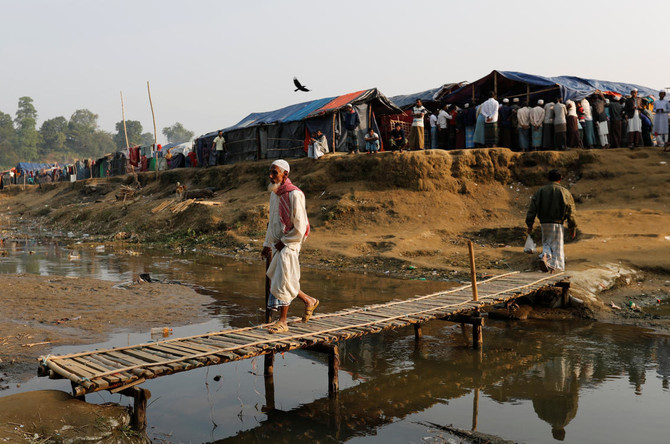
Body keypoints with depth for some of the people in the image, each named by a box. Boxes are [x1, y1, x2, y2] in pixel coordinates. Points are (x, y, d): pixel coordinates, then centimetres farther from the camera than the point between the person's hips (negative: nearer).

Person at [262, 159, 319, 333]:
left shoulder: (294, 195, -16)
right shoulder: (274, 193, 11)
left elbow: (299, 229, -17)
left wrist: (283, 242, -13)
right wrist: (267, 244, 18)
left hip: (289, 245, -9)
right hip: (277, 245, 9)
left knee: (282, 282, -5)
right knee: (276, 279, 13)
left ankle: (282, 322, 7)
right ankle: (309, 301, 30)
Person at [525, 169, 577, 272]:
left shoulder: (540, 191, 6)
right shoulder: (565, 192, 0)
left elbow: (532, 209, 2)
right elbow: (570, 212, -1)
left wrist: (529, 224, 5)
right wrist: (573, 228, 5)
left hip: (544, 223, 2)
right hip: (557, 223, -2)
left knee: (546, 243, 17)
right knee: (557, 246, 5)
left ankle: (545, 256, -12)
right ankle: (557, 268, 2)